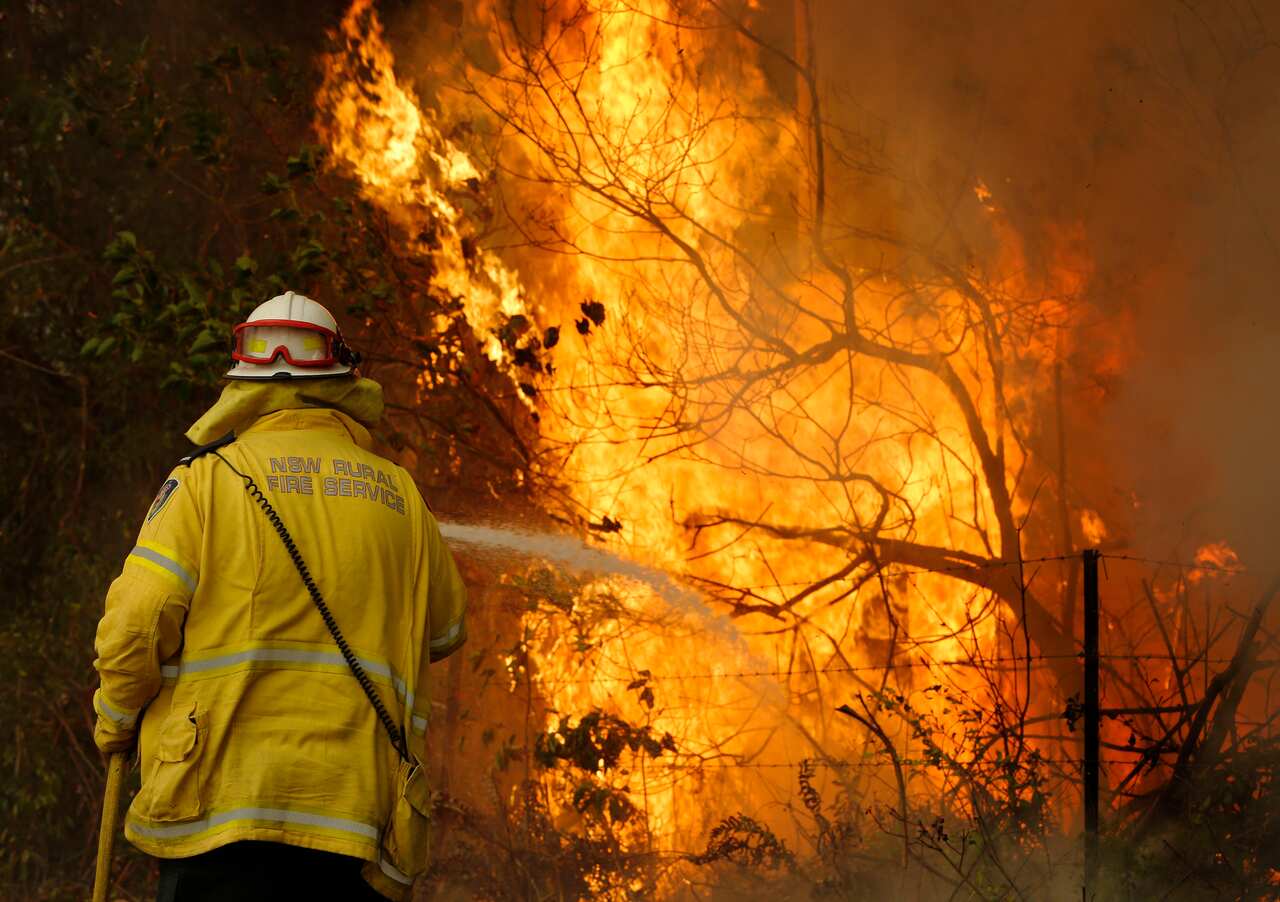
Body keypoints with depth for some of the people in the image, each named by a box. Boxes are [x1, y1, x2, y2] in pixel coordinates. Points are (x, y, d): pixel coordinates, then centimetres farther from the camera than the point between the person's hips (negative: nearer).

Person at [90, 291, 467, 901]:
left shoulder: (208, 479, 3)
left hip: (224, 793, -3)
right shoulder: (400, 496, 13)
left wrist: (116, 720, 15)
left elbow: (137, 622, -4)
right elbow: (445, 632, 25)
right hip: (361, 799, 3)